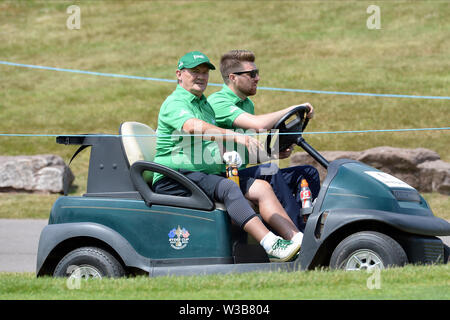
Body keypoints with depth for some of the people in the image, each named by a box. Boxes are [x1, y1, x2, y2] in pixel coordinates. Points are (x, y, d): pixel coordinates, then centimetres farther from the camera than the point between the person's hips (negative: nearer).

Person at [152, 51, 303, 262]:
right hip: (175, 178, -9)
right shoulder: (174, 104, -7)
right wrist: (235, 136, -41)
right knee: (227, 188, -33)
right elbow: (194, 127, -29)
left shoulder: (205, 105, 25)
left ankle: (296, 238, -22)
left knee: (261, 187, -10)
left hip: (209, 174, 9)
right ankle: (271, 245, -46)